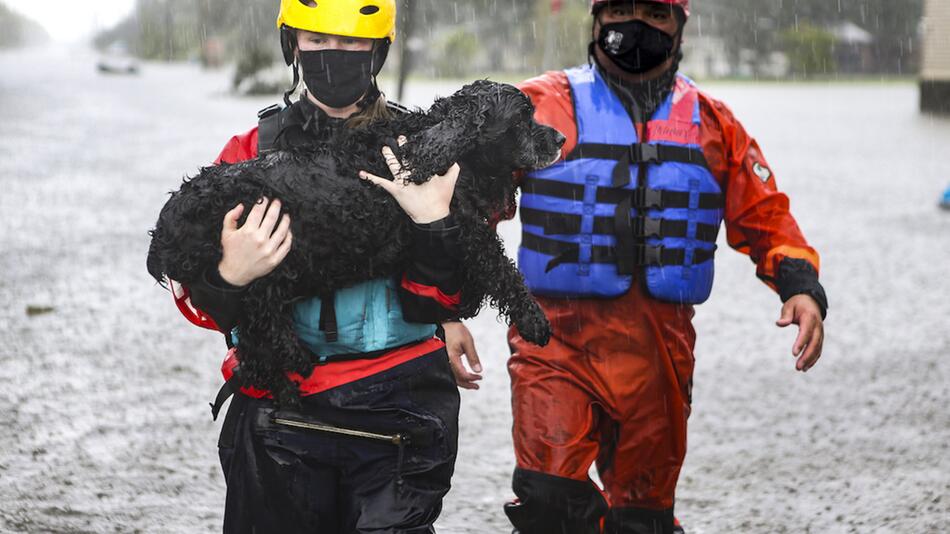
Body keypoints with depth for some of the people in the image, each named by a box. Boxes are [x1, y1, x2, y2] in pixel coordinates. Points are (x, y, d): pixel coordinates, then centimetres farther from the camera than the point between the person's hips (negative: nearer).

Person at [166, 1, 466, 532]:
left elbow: (434, 306, -3)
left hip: (395, 407, -1)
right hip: (279, 420, 2)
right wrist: (229, 276, -18)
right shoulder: (252, 153, 6)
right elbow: (200, 305, 3)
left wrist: (436, 223, -20)